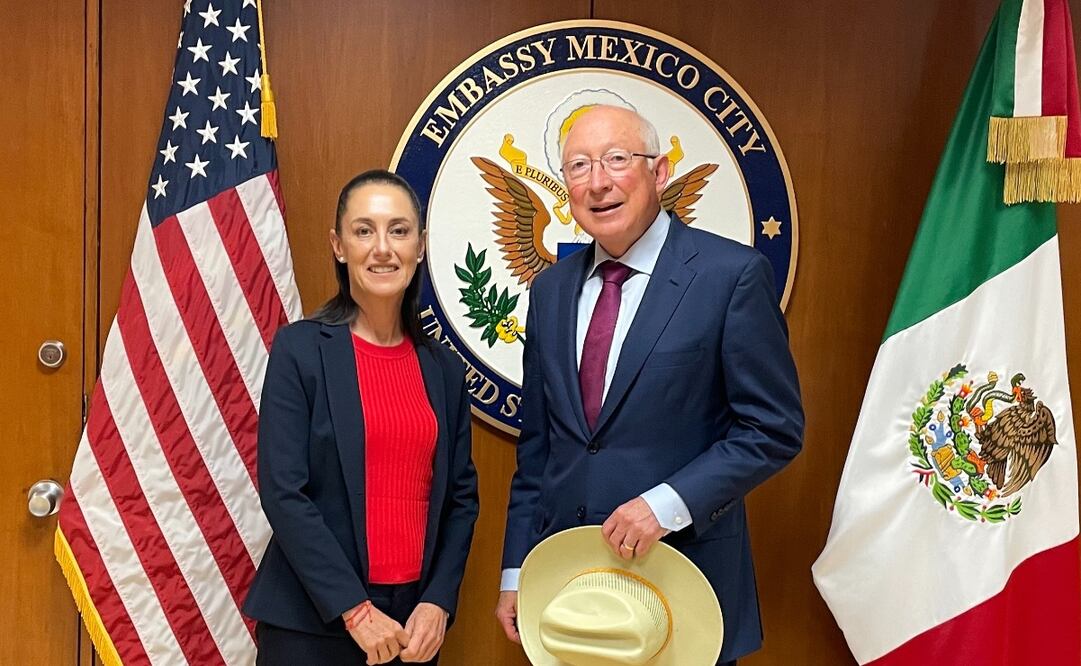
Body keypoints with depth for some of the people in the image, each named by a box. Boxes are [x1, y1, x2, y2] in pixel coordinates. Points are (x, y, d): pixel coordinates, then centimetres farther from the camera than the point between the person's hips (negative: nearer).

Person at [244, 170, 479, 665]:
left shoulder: (444, 368, 5)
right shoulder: (300, 349, -7)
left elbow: (461, 495, 7)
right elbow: (282, 491, -12)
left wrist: (438, 603, -5)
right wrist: (355, 609, -14)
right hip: (311, 622, -4)